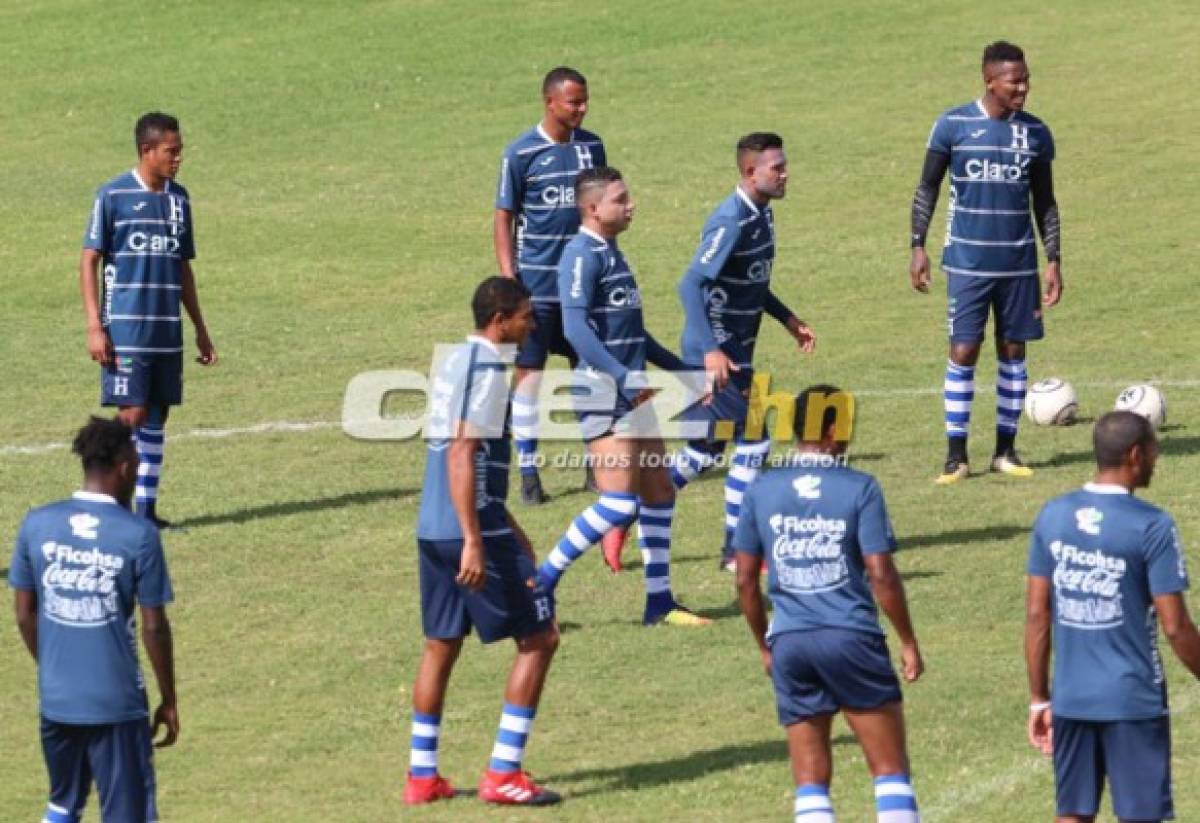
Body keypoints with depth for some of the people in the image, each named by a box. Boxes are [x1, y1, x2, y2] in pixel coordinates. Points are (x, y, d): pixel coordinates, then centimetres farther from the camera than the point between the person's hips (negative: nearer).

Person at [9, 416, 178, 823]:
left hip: (55, 700, 4)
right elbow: (153, 627, -8)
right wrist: (169, 701, 4)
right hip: (118, 703, -4)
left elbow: (25, 616, 6)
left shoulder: (36, 525, -1)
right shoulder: (138, 534, -12)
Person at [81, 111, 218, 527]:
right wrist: (94, 327, -13)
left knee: (156, 418, 6)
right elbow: (89, 261, -6)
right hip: (125, 331, -6)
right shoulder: (113, 195, -6)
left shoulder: (179, 198, 11)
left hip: (167, 332, 6)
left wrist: (201, 330, 19)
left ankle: (146, 508, 11)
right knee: (133, 415, -9)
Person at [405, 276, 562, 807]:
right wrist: (474, 542, -24)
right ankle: (503, 772, -3)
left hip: (432, 530, 9)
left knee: (441, 645, 16)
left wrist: (510, 532, 31)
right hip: (472, 530, -9)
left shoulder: (454, 361, 16)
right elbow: (461, 454, -21)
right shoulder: (485, 368, -13)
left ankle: (422, 775, 18)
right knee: (539, 638, -1)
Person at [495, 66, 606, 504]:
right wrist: (508, 276, -12)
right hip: (537, 283, -4)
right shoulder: (521, 152, -8)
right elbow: (504, 217, -5)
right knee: (529, 372, -1)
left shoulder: (591, 146, 6)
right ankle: (528, 472, 5)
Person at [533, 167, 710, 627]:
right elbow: (576, 329, -25)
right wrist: (624, 376, -33)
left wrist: (681, 370, 29)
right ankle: (541, 584, -7)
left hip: (633, 395, 10)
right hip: (603, 394, -10)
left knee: (659, 494, 10)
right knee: (619, 503, -15)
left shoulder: (612, 253, 17)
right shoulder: (581, 255, -13)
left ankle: (659, 603, 16)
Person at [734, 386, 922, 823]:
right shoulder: (860, 489, -6)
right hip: (852, 638, -3)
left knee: (810, 781, 8)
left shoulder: (761, 491, 4)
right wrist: (908, 642, 2)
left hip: (789, 642, 3)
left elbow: (745, 579, 7)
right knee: (891, 769, 6)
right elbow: (881, 575, -9)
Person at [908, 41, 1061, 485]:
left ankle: (1005, 450, 14)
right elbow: (927, 189, 3)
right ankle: (956, 455, 1)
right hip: (967, 261, -3)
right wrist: (918, 247, -5)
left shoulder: (1036, 133, 4)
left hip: (1018, 263, 3)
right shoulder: (953, 125, -4)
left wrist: (1053, 260, 6)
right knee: (963, 352, -6)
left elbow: (1045, 201, 12)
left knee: (1013, 350, 5)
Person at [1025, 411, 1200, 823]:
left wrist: (1038, 699, 13)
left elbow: (1037, 615, 6)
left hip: (1070, 700, 5)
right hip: (1133, 700, -5)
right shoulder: (1152, 527, -12)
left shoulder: (1052, 516, 3)